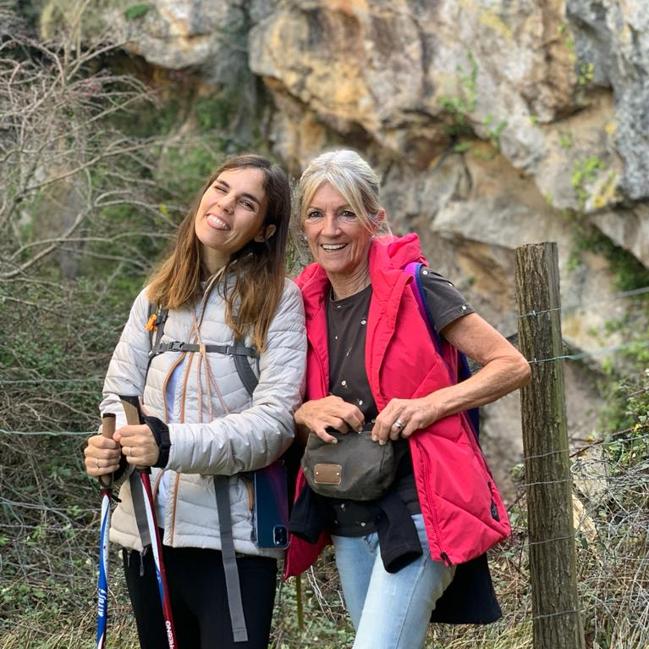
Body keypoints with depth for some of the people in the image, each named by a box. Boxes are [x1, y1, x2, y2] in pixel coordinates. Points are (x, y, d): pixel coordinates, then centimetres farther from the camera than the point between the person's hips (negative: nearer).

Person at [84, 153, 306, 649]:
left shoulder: (278, 301, -4)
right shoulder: (157, 297, 10)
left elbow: (275, 420, -13)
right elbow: (120, 394, 10)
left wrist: (174, 444, -26)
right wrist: (107, 447, -14)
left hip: (232, 535, -5)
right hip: (145, 529, 5)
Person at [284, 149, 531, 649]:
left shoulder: (413, 287, -8)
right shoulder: (306, 305, 7)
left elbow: (512, 366, -7)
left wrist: (430, 405, -21)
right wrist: (307, 413, -7)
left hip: (415, 508, -6)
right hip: (346, 515, 6)